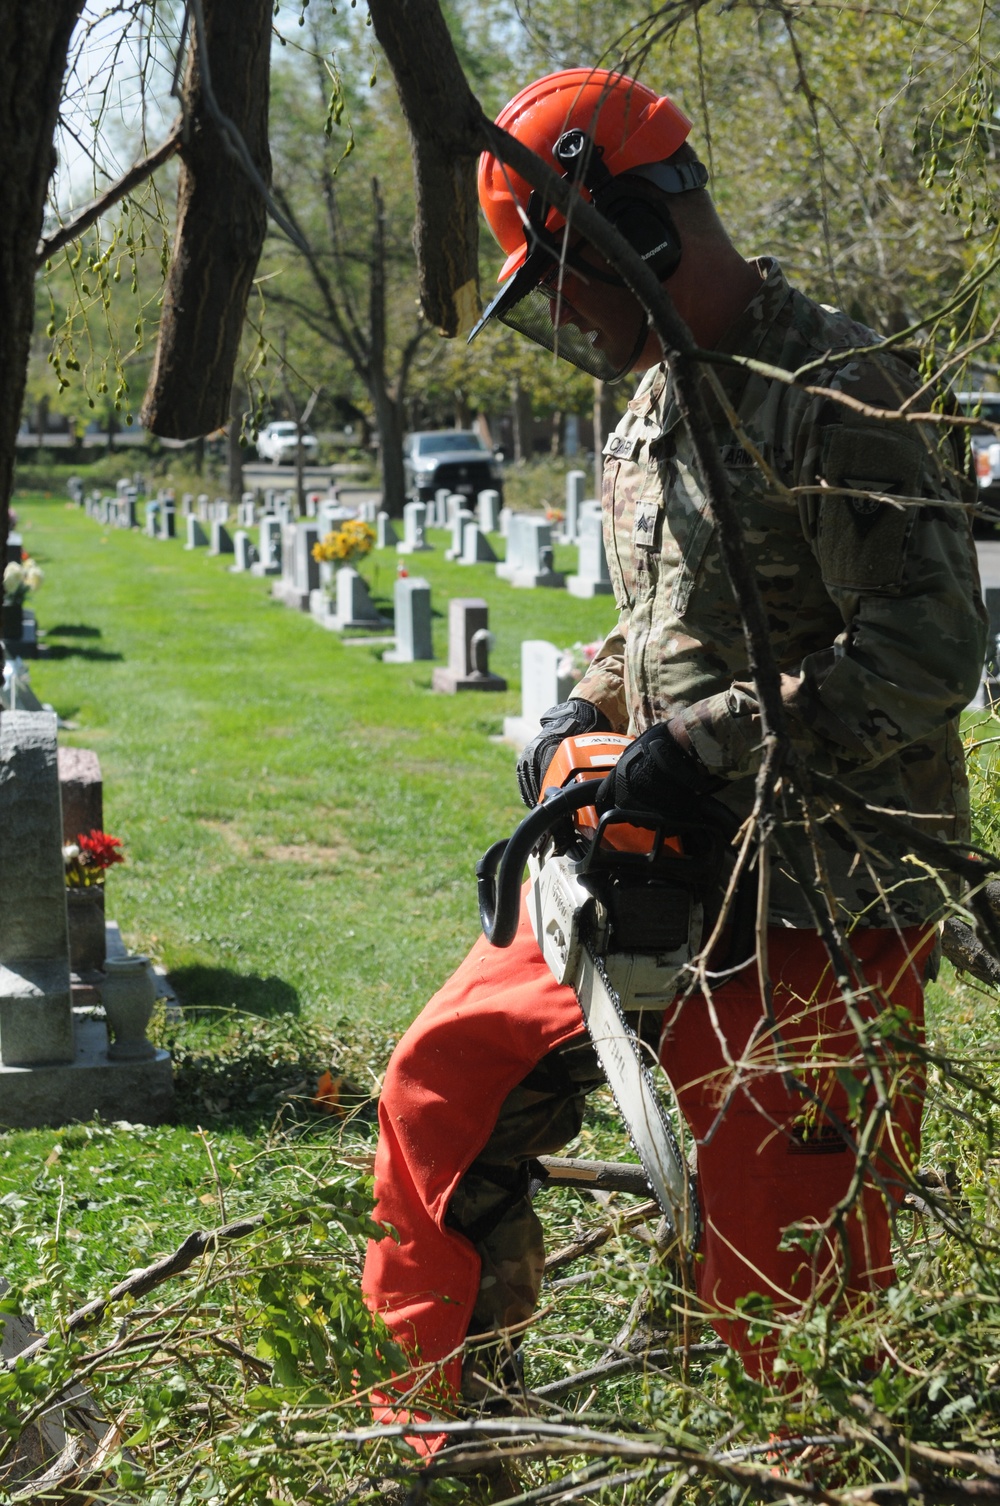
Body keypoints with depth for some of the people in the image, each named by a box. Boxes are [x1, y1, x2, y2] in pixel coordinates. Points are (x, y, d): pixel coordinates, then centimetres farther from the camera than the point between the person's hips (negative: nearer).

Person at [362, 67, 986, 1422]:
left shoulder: (838, 392, -16)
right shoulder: (656, 407, 13)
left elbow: (930, 646, -23)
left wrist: (711, 746, -23)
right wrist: (584, 717, 4)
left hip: (818, 914, -9)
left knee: (790, 1285, -3)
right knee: (443, 1087, 14)